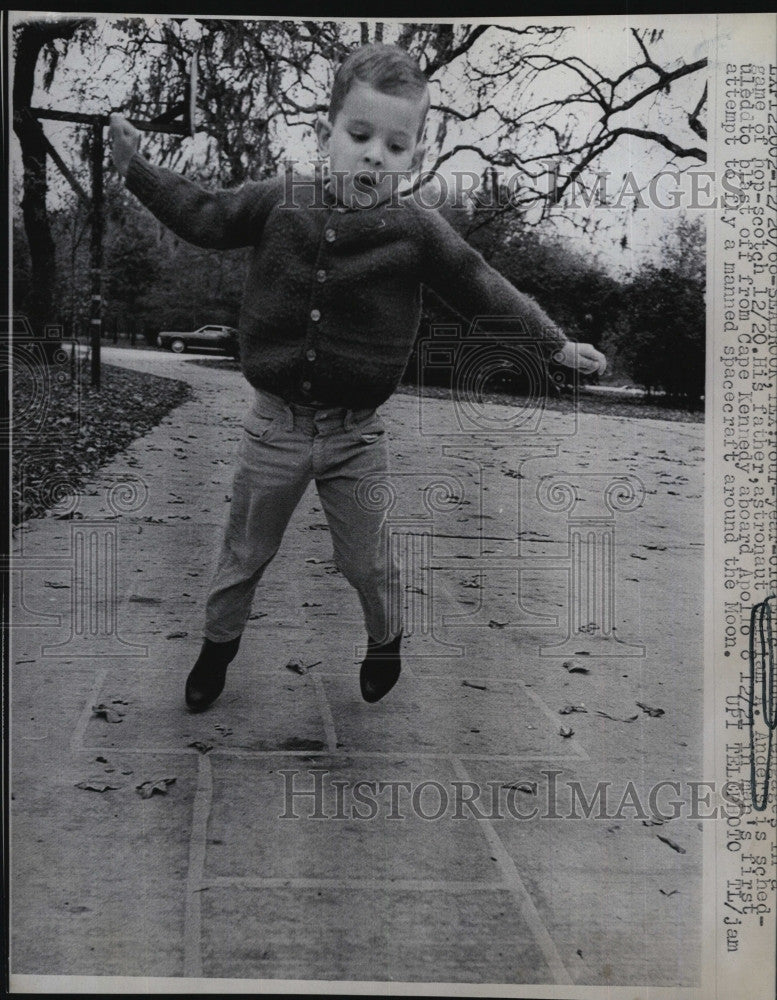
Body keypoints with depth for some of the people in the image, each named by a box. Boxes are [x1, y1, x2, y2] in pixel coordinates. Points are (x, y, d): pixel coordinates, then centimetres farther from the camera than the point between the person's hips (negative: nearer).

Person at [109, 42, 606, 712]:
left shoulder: (417, 230, -8)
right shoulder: (279, 202, -5)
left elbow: (483, 289, -1)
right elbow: (205, 218, 9)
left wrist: (555, 344, 1)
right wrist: (135, 166, 8)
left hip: (357, 434, -1)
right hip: (275, 424, 1)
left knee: (368, 562, 14)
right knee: (245, 554, 17)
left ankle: (386, 640, 43)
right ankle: (218, 644, 41)